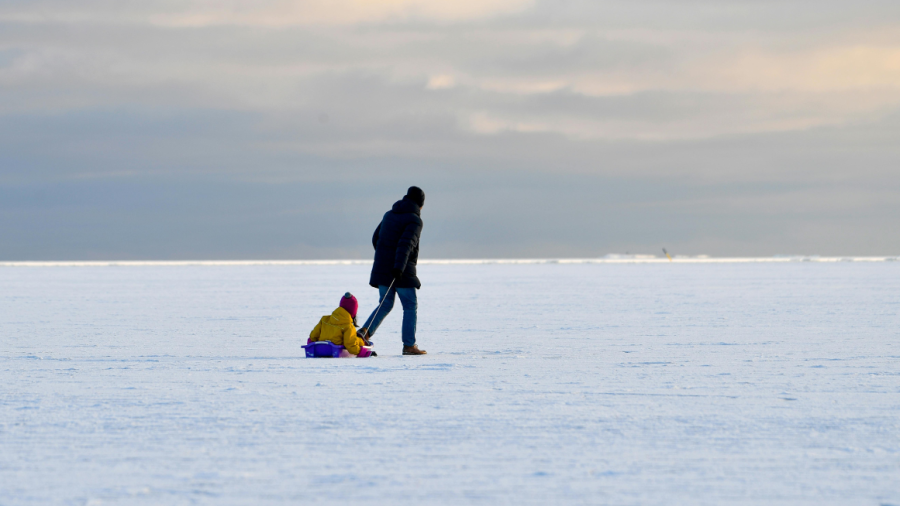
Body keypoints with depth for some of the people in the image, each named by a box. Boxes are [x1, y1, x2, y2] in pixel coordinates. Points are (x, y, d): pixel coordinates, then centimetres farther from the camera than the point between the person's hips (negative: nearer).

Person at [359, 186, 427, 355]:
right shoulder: (414, 220, -9)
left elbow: (376, 239, 18)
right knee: (410, 306, 3)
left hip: (382, 270, 7)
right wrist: (399, 267, -31)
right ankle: (409, 346, 2)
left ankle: (365, 331, -5)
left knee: (385, 305, 14)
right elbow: (405, 244, -23)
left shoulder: (389, 215, 14)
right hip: (403, 271, -6)